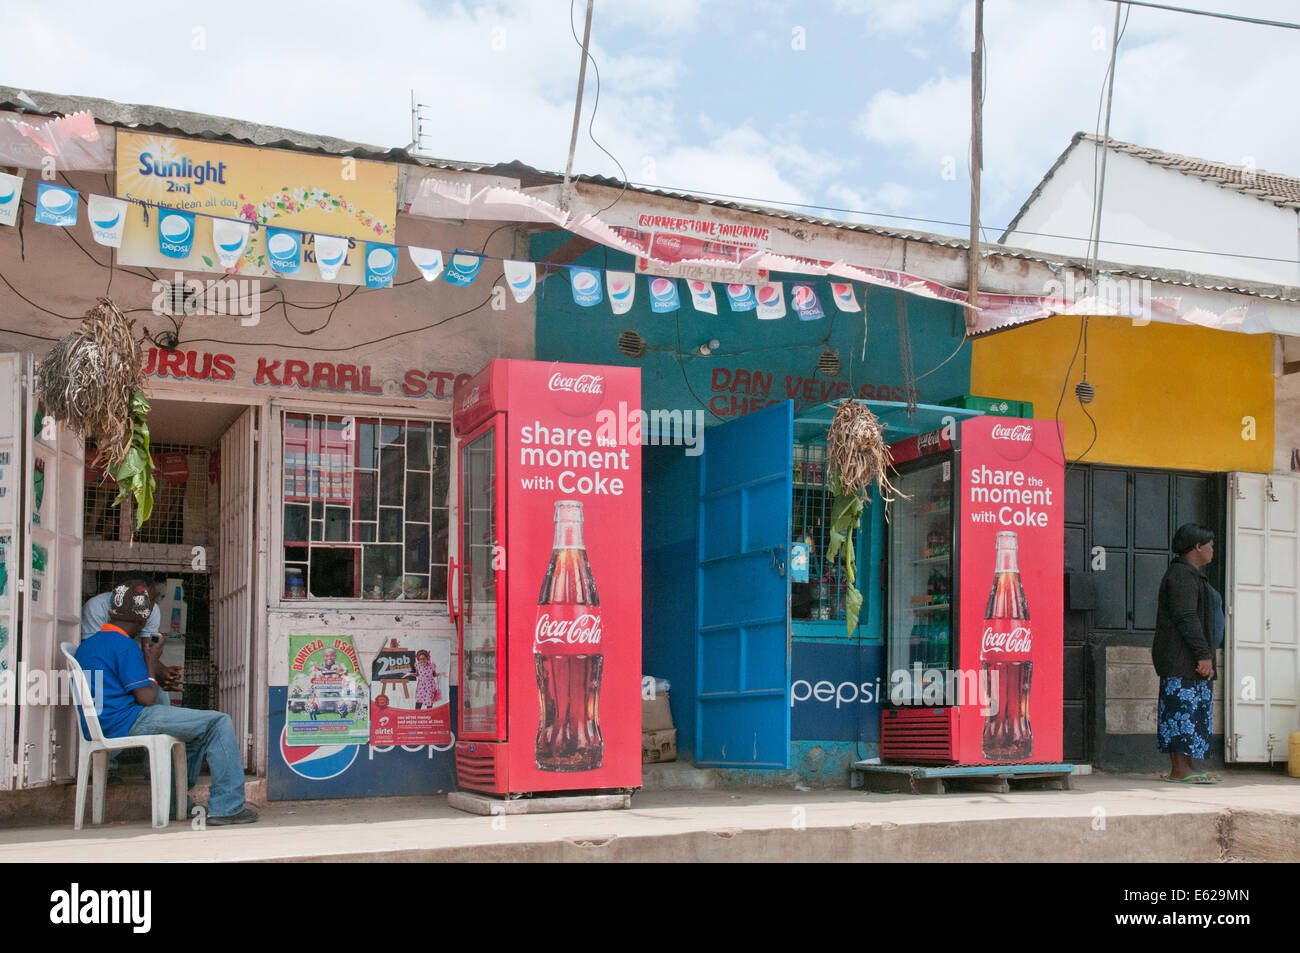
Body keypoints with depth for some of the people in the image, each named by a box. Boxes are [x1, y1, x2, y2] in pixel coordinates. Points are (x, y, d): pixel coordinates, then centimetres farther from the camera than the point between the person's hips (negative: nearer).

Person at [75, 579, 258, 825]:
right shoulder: (125, 645, -13)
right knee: (220, 723, -9)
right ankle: (226, 807, -11)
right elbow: (147, 698, -14)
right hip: (127, 724, -10)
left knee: (197, 726, 27)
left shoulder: (86, 645, 16)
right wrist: (151, 662, 2)